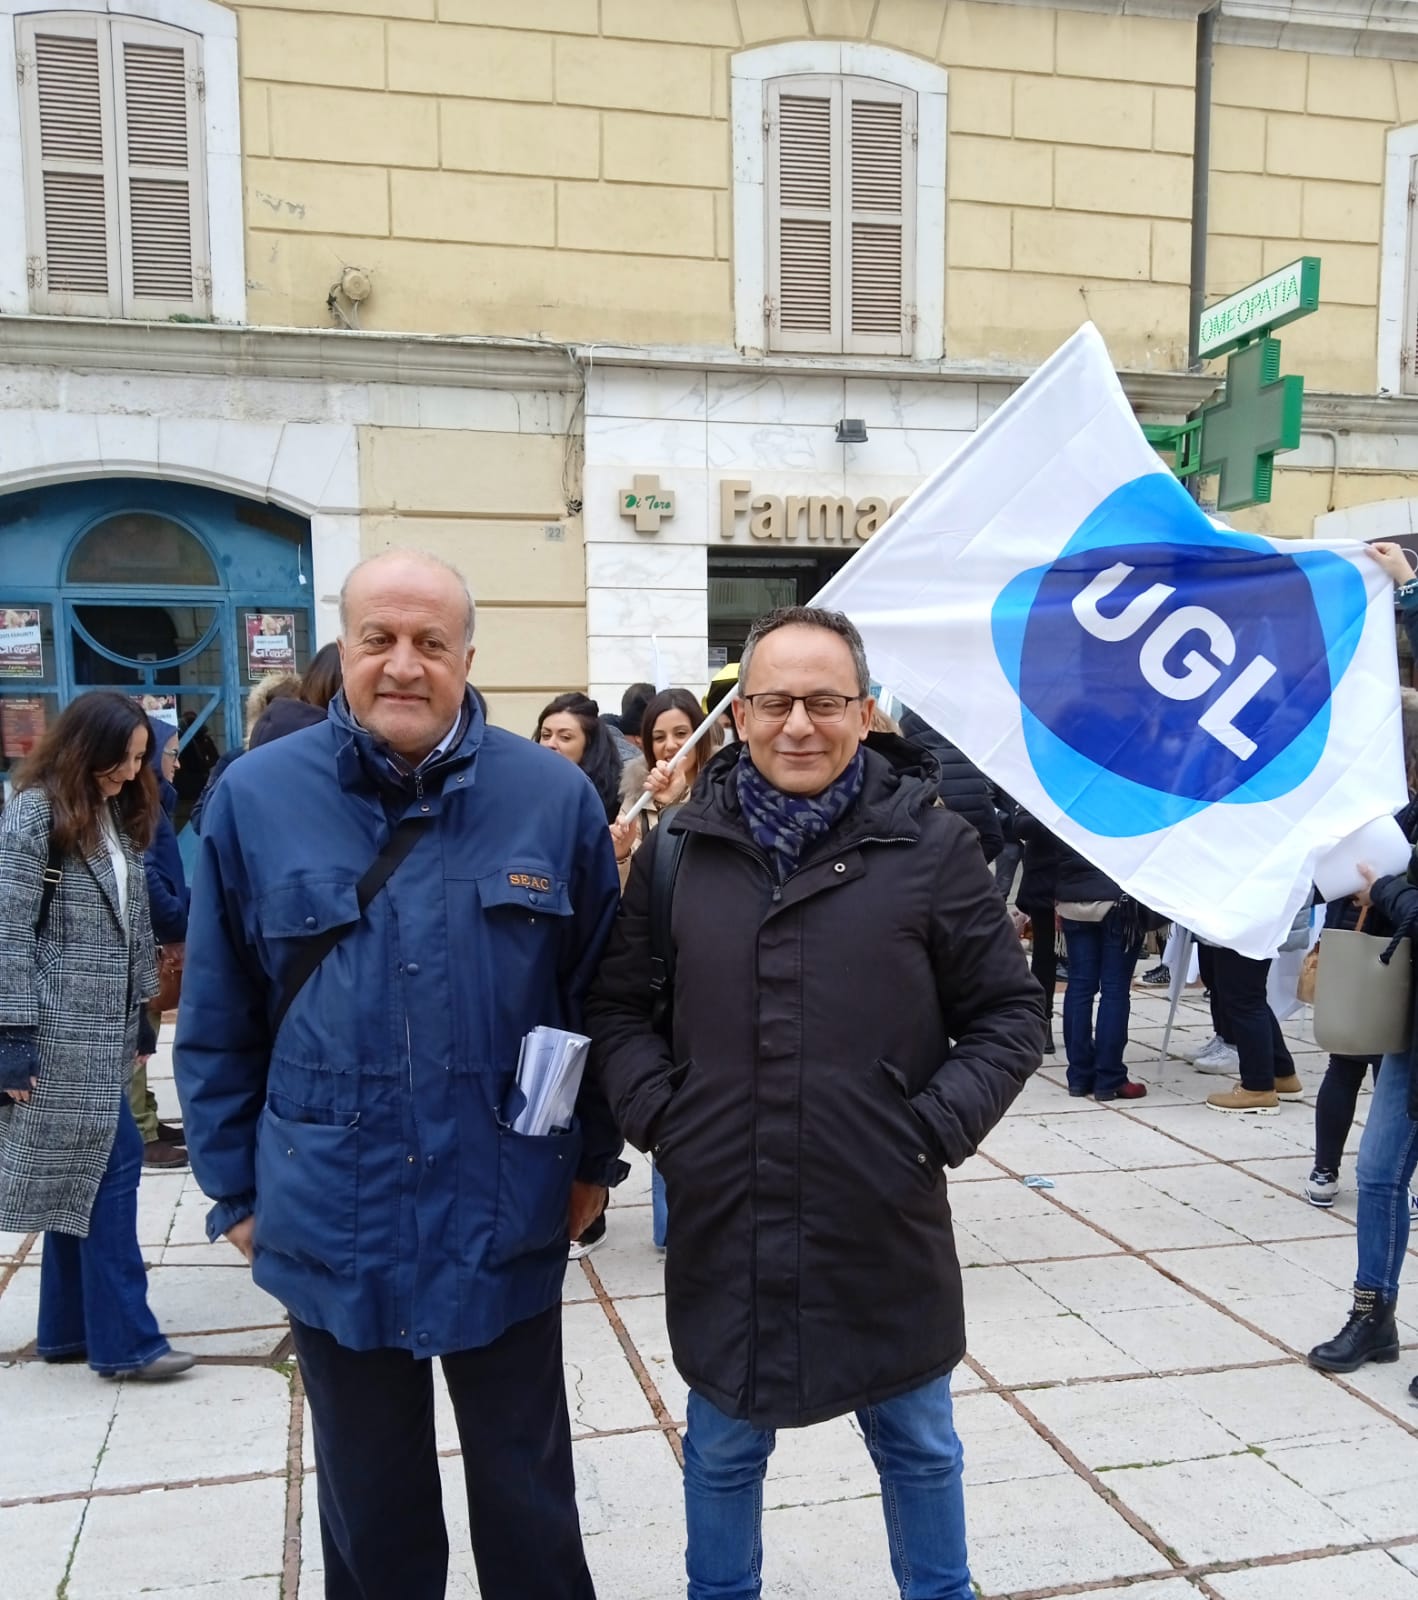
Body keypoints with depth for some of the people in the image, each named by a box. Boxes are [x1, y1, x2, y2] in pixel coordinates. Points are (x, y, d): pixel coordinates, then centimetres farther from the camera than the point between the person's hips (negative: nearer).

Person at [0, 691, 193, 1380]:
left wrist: (138, 1016, 14)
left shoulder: (118, 816, 14)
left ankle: (67, 1330, 22)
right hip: (60, 1030, -8)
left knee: (78, 1176, 12)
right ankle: (123, 1340, 1)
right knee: (111, 1165, -7)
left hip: (100, 1031, 8)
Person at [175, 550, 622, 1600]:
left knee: (528, 1494, 19)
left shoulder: (553, 796, -6)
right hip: (330, 1227, 1)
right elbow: (218, 1023, 1)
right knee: (370, 1506, 21)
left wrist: (594, 1158, 4)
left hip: (505, 1222, 0)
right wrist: (235, 1189, 3)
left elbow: (601, 992, 1)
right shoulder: (256, 797, -5)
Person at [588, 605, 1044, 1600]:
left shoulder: (930, 846, -6)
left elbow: (1010, 1014, 0)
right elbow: (619, 1004, 9)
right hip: (720, 1227, 2)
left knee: (919, 1445, 21)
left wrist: (937, 1127, -11)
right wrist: (656, 1112, -4)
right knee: (724, 1450, 22)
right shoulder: (681, 847, 1)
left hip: (886, 1226, -1)